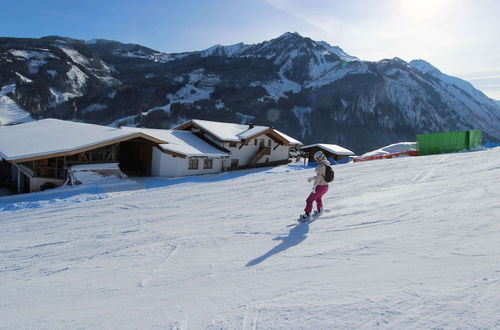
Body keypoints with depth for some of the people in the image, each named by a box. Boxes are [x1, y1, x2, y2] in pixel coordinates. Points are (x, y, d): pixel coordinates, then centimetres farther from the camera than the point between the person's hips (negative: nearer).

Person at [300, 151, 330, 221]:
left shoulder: (321, 165, -21)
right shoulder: (326, 165, 8)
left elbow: (319, 177, -28)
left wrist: (314, 186, -26)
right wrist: (312, 178, 19)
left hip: (320, 187, -9)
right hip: (326, 186, 9)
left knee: (309, 200, 2)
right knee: (318, 198, 34)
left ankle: (307, 215, 6)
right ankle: (319, 211, 48)